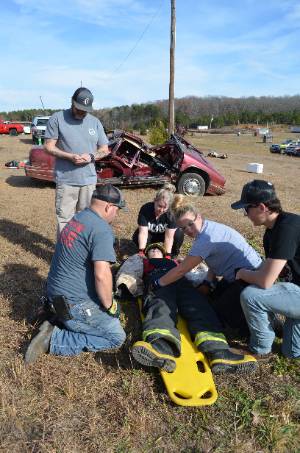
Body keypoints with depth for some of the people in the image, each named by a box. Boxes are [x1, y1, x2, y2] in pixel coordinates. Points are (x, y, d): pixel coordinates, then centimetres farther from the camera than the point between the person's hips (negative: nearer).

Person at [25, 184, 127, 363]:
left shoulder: (77, 218, 8)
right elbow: (102, 274, -29)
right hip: (73, 302, -9)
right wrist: (110, 306, -12)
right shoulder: (102, 229, -21)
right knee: (117, 337, -1)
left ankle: (62, 322, 10)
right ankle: (54, 339, -6)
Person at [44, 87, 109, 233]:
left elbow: (104, 149, 11)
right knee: (64, 219, -1)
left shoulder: (95, 122, 8)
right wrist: (70, 156, -19)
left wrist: (91, 156, -10)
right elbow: (48, 146, -4)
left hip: (89, 179, 4)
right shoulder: (57, 118, -3)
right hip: (66, 180, -3)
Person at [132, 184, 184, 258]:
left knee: (179, 235, -31)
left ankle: (173, 255, -2)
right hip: (150, 233, 0)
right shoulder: (145, 209, -31)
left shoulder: (171, 213, -30)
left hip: (163, 234, 0)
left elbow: (169, 237, -32)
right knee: (136, 238, -32)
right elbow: (143, 233, -35)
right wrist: (141, 252, -45)